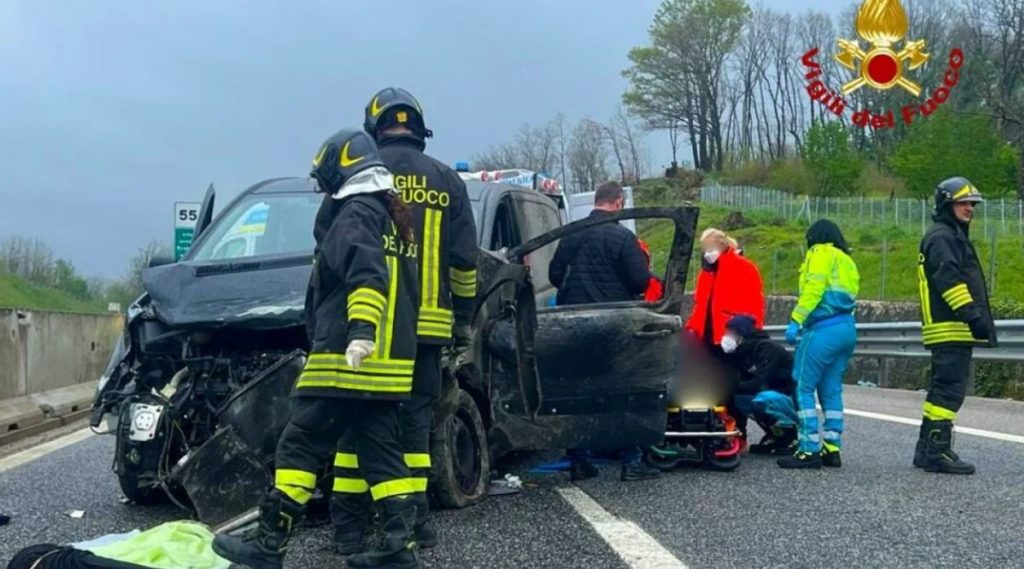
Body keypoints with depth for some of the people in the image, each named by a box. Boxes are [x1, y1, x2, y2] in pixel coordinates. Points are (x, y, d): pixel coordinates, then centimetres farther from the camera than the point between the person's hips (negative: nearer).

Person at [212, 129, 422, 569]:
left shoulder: (355, 215, -8)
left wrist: (361, 331, -36)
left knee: (298, 447, -2)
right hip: (392, 363, 9)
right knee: (382, 453, 8)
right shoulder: (396, 218, 20)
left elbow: (366, 277, -26)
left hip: (345, 361, -9)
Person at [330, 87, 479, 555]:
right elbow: (464, 262, 8)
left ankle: (349, 528, 7)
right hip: (427, 324, 2)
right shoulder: (447, 181, 9)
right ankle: (413, 523, 10)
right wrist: (463, 320, 17)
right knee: (415, 419, 9)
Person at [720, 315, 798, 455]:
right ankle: (775, 434, 4)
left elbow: (759, 383, -29)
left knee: (761, 399, -35)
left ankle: (789, 434, -10)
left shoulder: (767, 348, -20)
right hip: (773, 397, 8)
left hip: (791, 402, -8)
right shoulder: (742, 353, 3)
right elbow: (745, 385, 2)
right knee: (734, 397, -7)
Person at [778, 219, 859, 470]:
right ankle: (832, 448, 10)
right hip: (847, 329, 9)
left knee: (803, 387, -7)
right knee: (831, 390, 11)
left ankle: (810, 450, -11)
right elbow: (847, 298, 16)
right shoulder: (847, 261, 27)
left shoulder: (821, 253, 3)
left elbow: (813, 288, -12)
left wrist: (796, 320, -15)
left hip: (824, 328, -9)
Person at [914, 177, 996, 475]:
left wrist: (979, 320, 24)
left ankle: (927, 450, 18)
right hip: (950, 329, -11)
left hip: (956, 330, 11)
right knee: (949, 389, -13)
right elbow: (949, 279, -20)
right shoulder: (941, 237, -9)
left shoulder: (955, 236, 25)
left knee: (943, 389, 13)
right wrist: (973, 315, -25)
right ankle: (937, 451, -13)